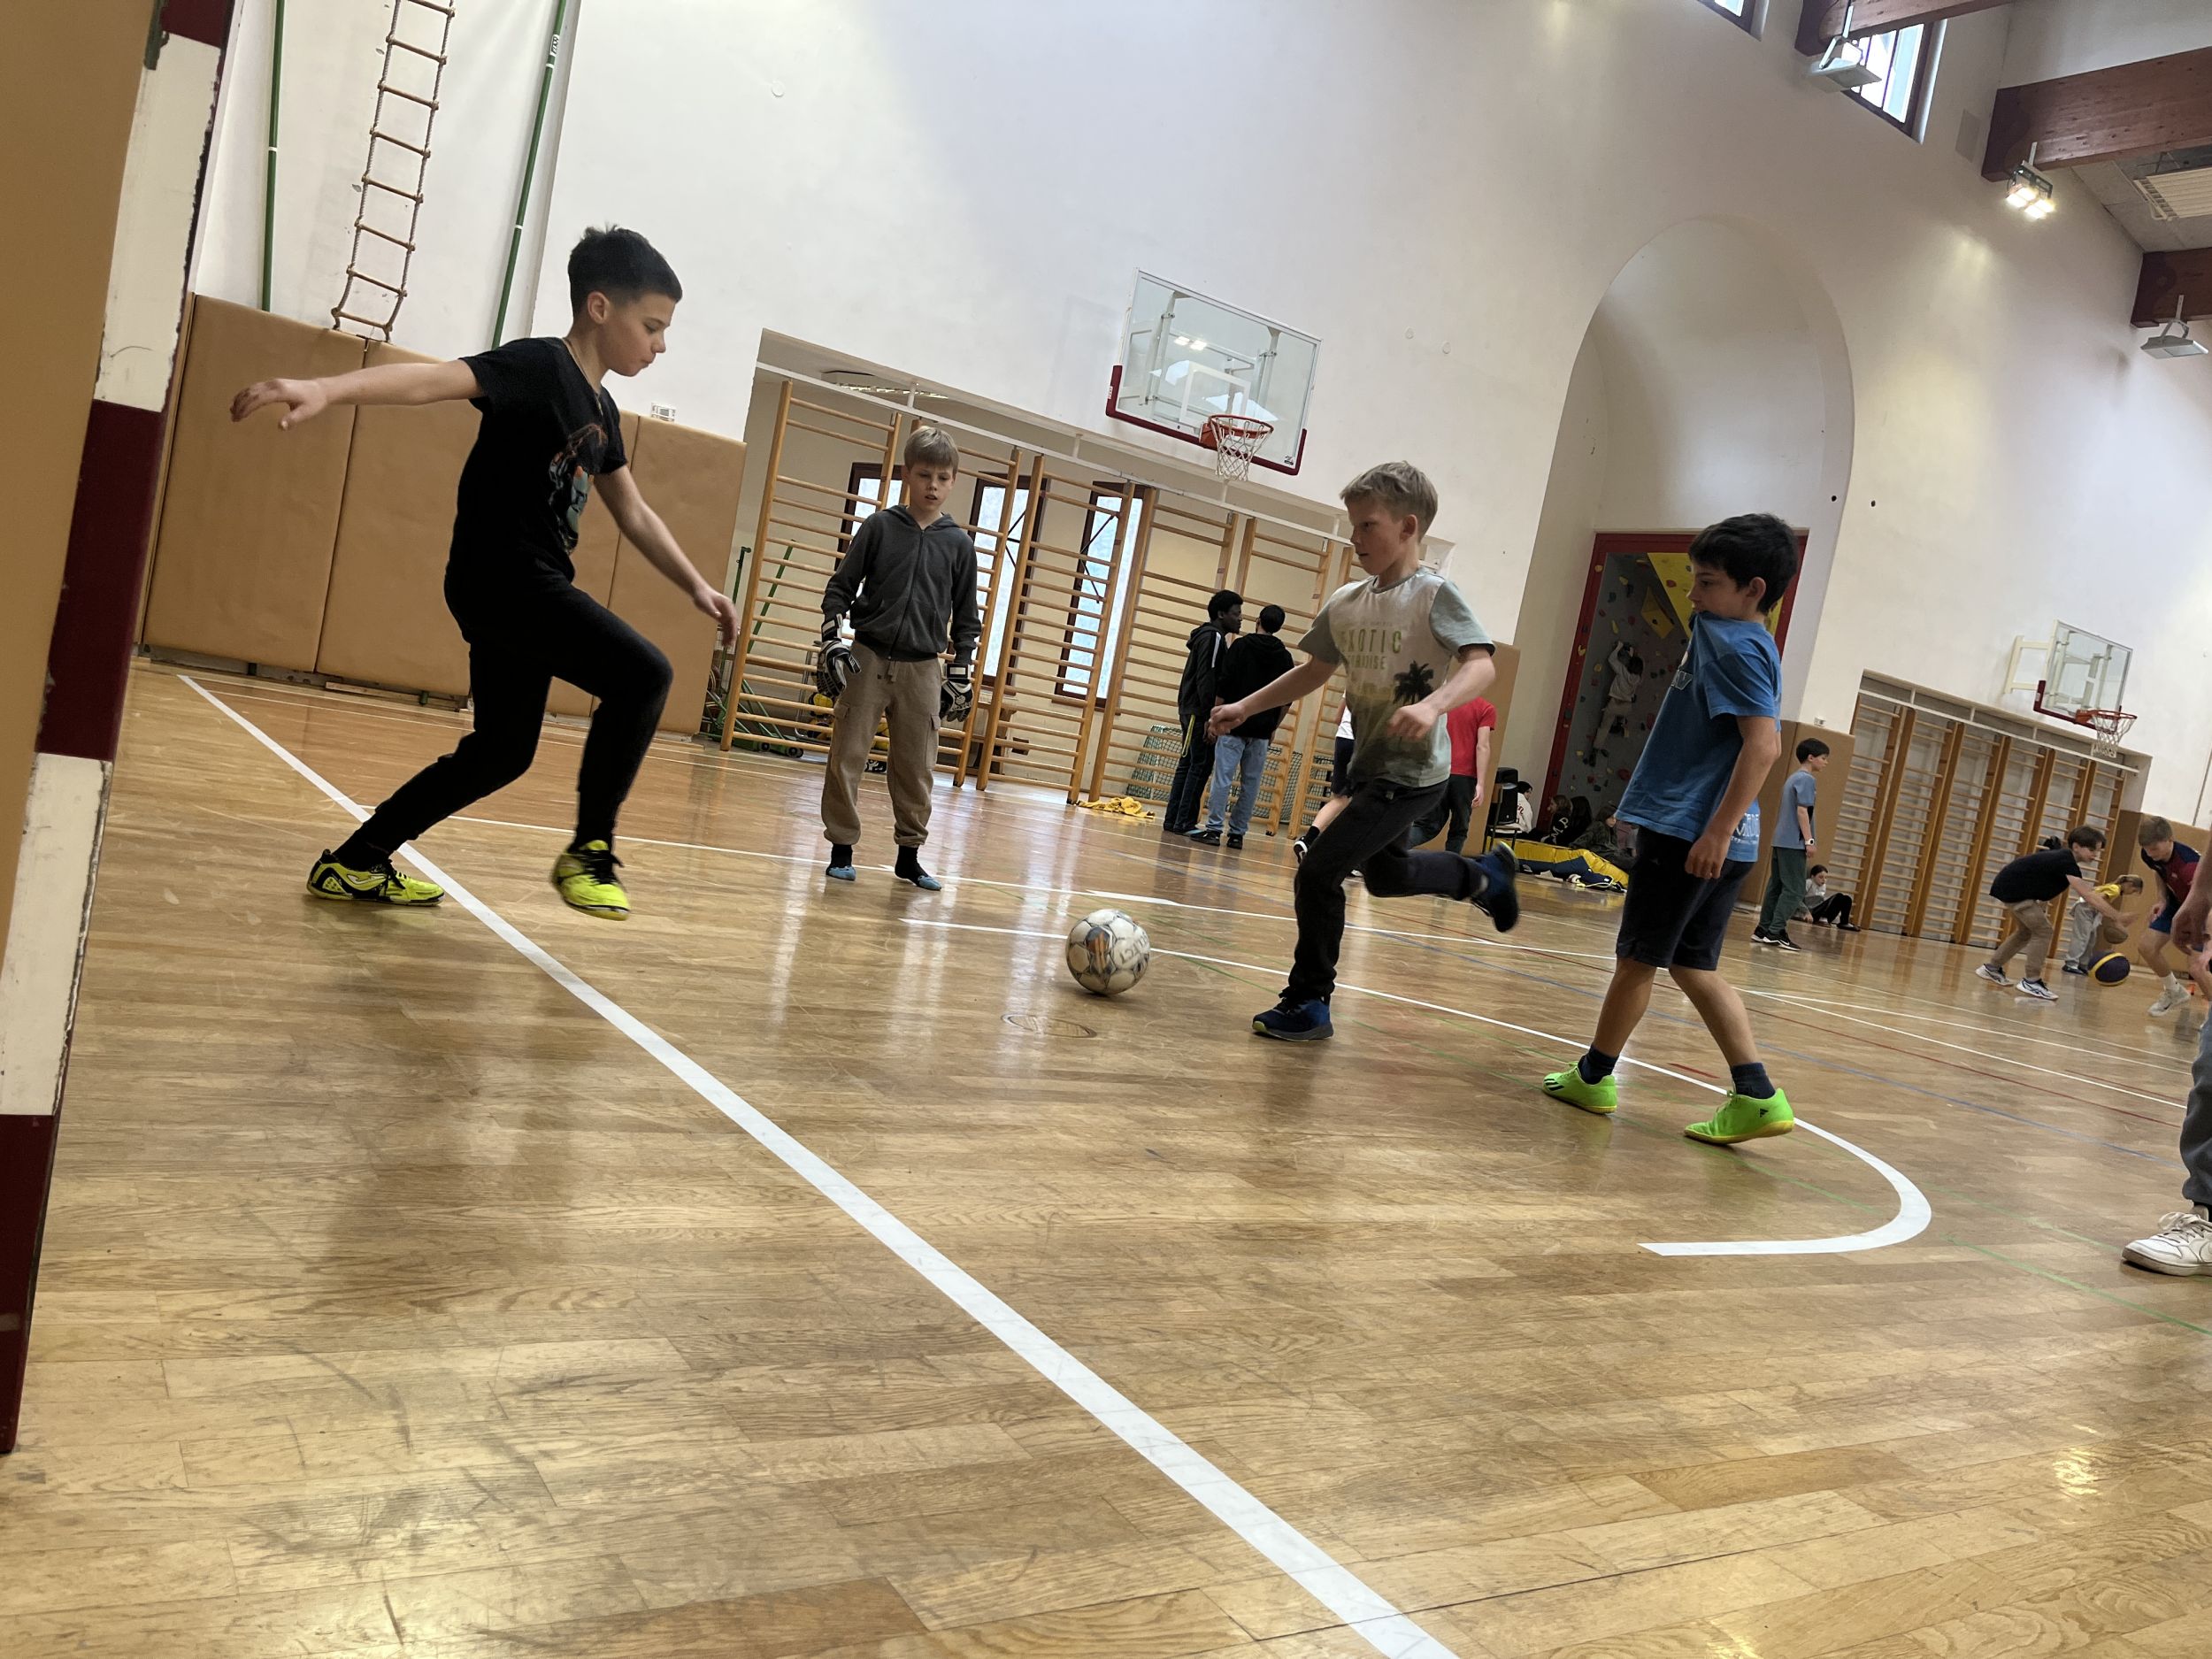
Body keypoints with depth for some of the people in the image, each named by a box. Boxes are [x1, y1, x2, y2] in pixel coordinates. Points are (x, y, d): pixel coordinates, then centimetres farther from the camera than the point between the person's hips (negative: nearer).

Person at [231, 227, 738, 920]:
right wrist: (326, 388, -44)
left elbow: (634, 514, 25)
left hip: (532, 586, 10)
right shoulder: (538, 366, -11)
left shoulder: (601, 410, 15)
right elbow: (434, 379, -28)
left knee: (502, 751, 15)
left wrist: (696, 585, 21)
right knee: (642, 672, -22)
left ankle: (353, 862, 26)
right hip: (499, 574, -10)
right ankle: (589, 847, -9)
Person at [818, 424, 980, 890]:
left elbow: (966, 614, 11)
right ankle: (842, 848, 9)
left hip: (922, 670, 1)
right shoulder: (880, 527, 1)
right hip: (868, 658, -1)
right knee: (848, 755, -1)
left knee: (916, 768, 4)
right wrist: (832, 637, -7)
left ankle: (909, 854, 17)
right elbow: (841, 586, 5)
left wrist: (961, 669, 6)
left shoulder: (959, 544, 4)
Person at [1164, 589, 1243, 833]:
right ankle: (1184, 823, -10)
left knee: (1188, 765, 9)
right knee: (1201, 766, -9)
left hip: (1191, 710, 10)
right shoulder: (1214, 637, -9)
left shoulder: (1208, 636, 21)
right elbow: (1206, 678, -18)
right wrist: (1210, 715, -22)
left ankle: (1173, 821, 10)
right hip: (1199, 712, -10)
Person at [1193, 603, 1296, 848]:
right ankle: (1237, 833, 8)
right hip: (1262, 731, 3)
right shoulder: (1285, 657, 8)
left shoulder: (1242, 646, -2)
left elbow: (1223, 686, -7)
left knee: (1223, 778, -4)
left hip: (1234, 725, -3)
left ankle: (1214, 829, -8)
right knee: (1250, 783, 7)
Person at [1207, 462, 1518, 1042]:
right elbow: (1315, 670, 16)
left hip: (1411, 773, -8)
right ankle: (1484, 874, 51)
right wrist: (1246, 706, 9)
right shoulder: (1345, 602, 3)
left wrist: (1432, 705, -47)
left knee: (1319, 872, -13)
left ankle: (1308, 1001, 4)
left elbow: (1481, 664, -29)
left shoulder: (1434, 595, -17)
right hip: (1368, 765, 8)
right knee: (1383, 874, 27)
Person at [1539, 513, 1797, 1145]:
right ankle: (1755, 1094, 7)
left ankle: (1594, 1075, 19)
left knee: (1637, 957, 4)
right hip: (1705, 834, 10)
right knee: (1694, 966, 13)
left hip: (1689, 833, -10)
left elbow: (1764, 742, -24)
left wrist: (1718, 830, -28)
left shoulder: (1736, 647, -14)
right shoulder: (1721, 633, 15)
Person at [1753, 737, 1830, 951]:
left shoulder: (1793, 778, 18)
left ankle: (1763, 930, 9)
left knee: (1776, 887, 9)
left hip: (1781, 840, 9)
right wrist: (1809, 840, -16)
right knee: (1794, 890, -7)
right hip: (1794, 842, -9)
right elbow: (1802, 811, -16)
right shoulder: (1805, 779, -9)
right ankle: (1776, 932, -11)